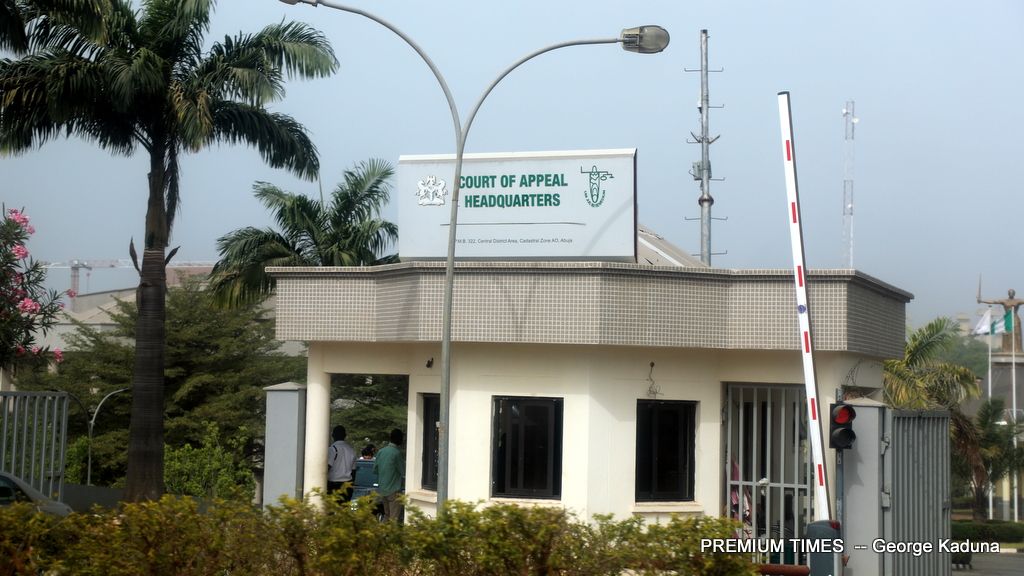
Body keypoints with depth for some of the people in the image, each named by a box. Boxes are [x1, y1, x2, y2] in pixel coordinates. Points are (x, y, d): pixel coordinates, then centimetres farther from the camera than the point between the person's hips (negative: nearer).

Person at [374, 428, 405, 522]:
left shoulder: (381, 451, 6)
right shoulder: (397, 453, -14)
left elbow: (375, 469, 14)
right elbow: (403, 472, -9)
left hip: (381, 489, 7)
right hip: (394, 490, -7)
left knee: (387, 516, 16)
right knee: (394, 518, -5)